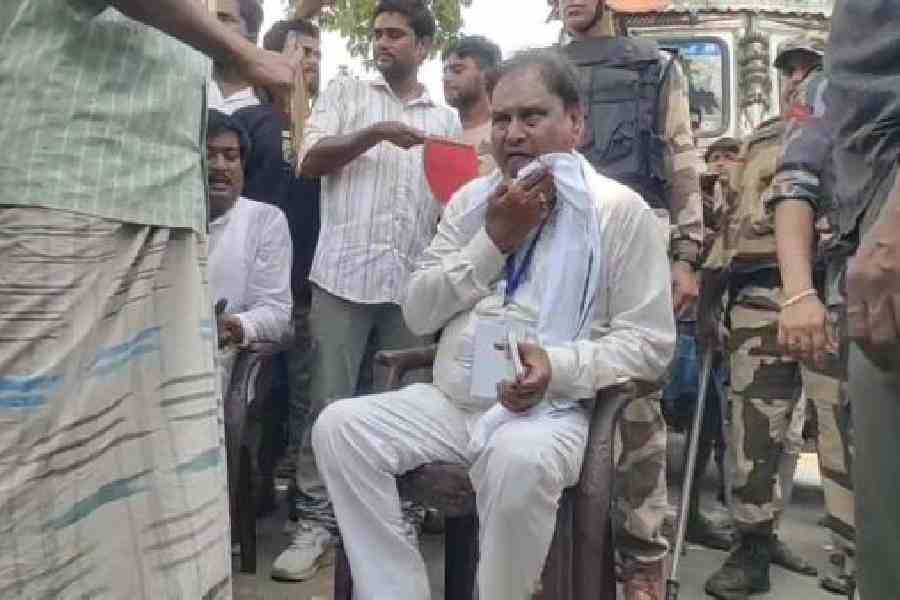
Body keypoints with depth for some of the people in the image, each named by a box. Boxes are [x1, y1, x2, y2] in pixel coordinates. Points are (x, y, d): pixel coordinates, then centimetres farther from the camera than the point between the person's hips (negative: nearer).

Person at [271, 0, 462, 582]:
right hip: (345, 272, -2)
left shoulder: (447, 119, 18)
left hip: (414, 282, 2)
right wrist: (375, 134, -12)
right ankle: (317, 519, 9)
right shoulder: (346, 93, 12)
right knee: (331, 401, -1)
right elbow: (310, 161, -1)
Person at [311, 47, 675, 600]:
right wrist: (493, 241, -5)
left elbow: (650, 342, -5)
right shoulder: (470, 200, 13)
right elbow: (418, 313, 6)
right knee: (340, 426, -16)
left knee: (521, 459, -37)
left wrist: (559, 366, -22)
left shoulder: (621, 210, -2)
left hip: (551, 409, -4)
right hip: (449, 401, 5)